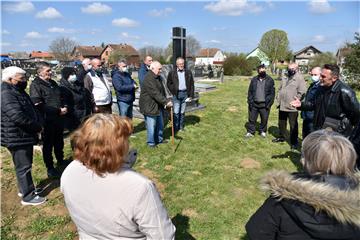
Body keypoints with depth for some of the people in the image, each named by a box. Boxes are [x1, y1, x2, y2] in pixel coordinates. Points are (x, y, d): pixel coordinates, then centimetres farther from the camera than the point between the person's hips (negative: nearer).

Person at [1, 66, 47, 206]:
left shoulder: (18, 91, 13)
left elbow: (32, 111, 17)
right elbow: (18, 117, -30)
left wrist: (38, 125, -1)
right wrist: (38, 127, -17)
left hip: (25, 136, 10)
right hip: (17, 138, -10)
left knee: (25, 165, 21)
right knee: (23, 167, 0)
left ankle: (25, 189, 36)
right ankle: (28, 196, 11)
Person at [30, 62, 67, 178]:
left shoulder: (53, 83, 12)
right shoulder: (35, 85, -12)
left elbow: (61, 97, 21)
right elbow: (39, 105, -19)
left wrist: (65, 106, 0)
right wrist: (58, 110, -18)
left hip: (59, 118, 7)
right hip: (47, 120, -7)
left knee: (59, 142, 20)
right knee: (48, 144, 7)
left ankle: (60, 160, 40)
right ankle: (50, 168, 20)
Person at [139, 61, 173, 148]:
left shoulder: (157, 77, 11)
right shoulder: (148, 79, -22)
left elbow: (162, 91, 16)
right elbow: (155, 93, -28)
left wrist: (165, 102, 9)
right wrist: (166, 102, -29)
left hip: (158, 106, 10)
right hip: (149, 106, -10)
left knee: (160, 125, 19)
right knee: (151, 126, 2)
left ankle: (159, 139, 36)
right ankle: (151, 142, 18)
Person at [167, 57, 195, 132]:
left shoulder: (188, 73, 7)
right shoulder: (172, 73, 2)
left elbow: (191, 84, 7)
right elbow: (169, 83, 5)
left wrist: (191, 95, 2)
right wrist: (173, 92, -4)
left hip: (185, 94, 2)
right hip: (176, 94, -2)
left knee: (182, 112, 10)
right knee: (176, 112, -3)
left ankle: (181, 127, 20)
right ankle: (175, 128, 7)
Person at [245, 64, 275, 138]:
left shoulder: (270, 80, 1)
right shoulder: (254, 79, 7)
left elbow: (272, 93, -1)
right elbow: (250, 91, 8)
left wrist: (269, 103, -9)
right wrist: (250, 102, -3)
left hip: (264, 104, -1)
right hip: (254, 104, 1)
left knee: (264, 119, 8)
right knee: (252, 118, 6)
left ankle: (263, 131, 27)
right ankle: (250, 132, 18)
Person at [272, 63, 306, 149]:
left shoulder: (299, 78, -9)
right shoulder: (285, 78, 13)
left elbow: (301, 93, -15)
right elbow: (280, 89, 19)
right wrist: (279, 99, 9)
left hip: (292, 107, -7)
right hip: (282, 105, 7)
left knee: (293, 125, 3)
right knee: (281, 123, 19)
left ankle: (294, 142, 13)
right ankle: (281, 137, 37)